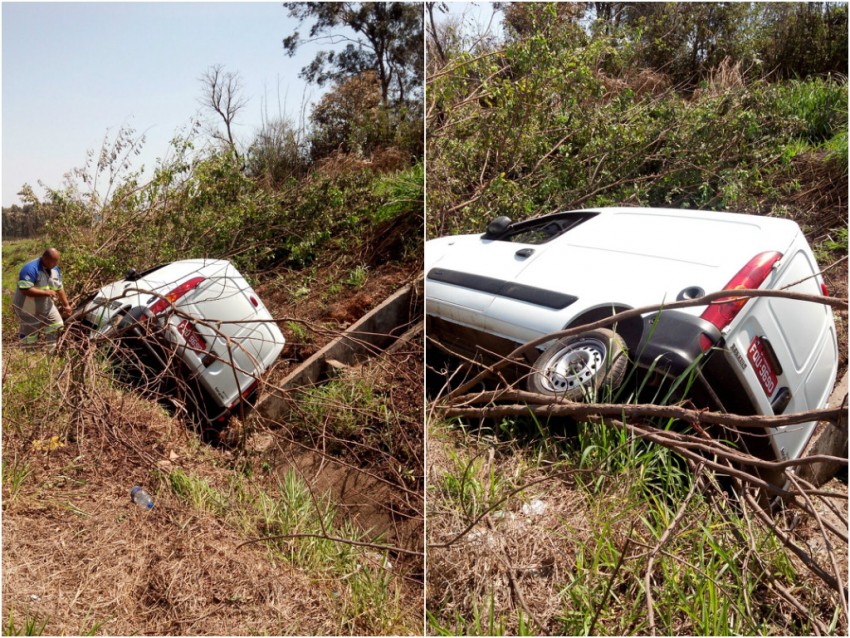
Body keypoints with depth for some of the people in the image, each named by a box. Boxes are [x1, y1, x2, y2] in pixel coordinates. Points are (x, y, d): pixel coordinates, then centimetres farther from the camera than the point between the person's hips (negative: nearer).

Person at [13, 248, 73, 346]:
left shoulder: (54, 269, 0)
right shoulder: (31, 269, -27)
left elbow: (59, 288, 11)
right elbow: (25, 290, -36)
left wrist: (66, 305, 13)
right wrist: (46, 292, -31)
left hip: (47, 306, 8)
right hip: (29, 309, -8)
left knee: (56, 327, 11)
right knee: (30, 339, 3)